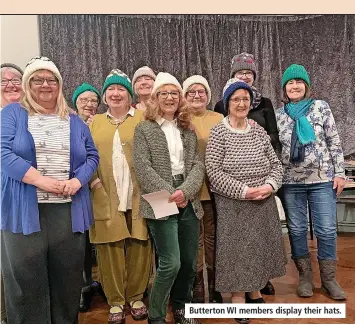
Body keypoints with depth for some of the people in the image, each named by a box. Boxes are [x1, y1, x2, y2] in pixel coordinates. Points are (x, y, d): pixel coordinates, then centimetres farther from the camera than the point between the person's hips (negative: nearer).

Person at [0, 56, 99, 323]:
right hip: (25, 210, -3)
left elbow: (92, 156, 12)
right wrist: (42, 181, -18)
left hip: (69, 211, 3)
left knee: (68, 279, 11)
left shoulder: (74, 121, 14)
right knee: (26, 280, 4)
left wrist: (77, 181, -8)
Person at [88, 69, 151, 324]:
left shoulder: (142, 119, 9)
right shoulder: (94, 122, 16)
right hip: (106, 199, 1)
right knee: (110, 250, 4)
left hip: (137, 197, -1)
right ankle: (116, 302, 20)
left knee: (139, 248, 4)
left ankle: (136, 297, 23)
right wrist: (93, 179, -6)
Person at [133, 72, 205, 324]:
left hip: (189, 203, 5)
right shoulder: (144, 128, 1)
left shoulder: (188, 130, 13)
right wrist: (169, 195, -14)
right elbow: (143, 169, -8)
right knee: (171, 263, -7)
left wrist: (184, 191, -13)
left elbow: (198, 165, 4)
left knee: (190, 262, 11)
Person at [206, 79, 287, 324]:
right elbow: (213, 172, -14)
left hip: (264, 203, 5)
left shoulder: (259, 131, 6)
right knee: (236, 248, 4)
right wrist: (243, 191, -19)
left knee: (260, 246, 15)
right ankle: (238, 298, 23)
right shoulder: (218, 132, -8)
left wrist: (270, 185, -12)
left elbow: (276, 164, 7)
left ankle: (255, 292, 36)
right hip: (232, 205, -5)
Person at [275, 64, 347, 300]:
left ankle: (329, 278, 20)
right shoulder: (278, 115, 5)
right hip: (291, 182, 1)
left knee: (327, 229, 3)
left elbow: (334, 141, 1)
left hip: (322, 179, -1)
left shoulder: (321, 107, 2)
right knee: (296, 230, 7)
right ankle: (305, 276, 24)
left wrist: (340, 173, -3)